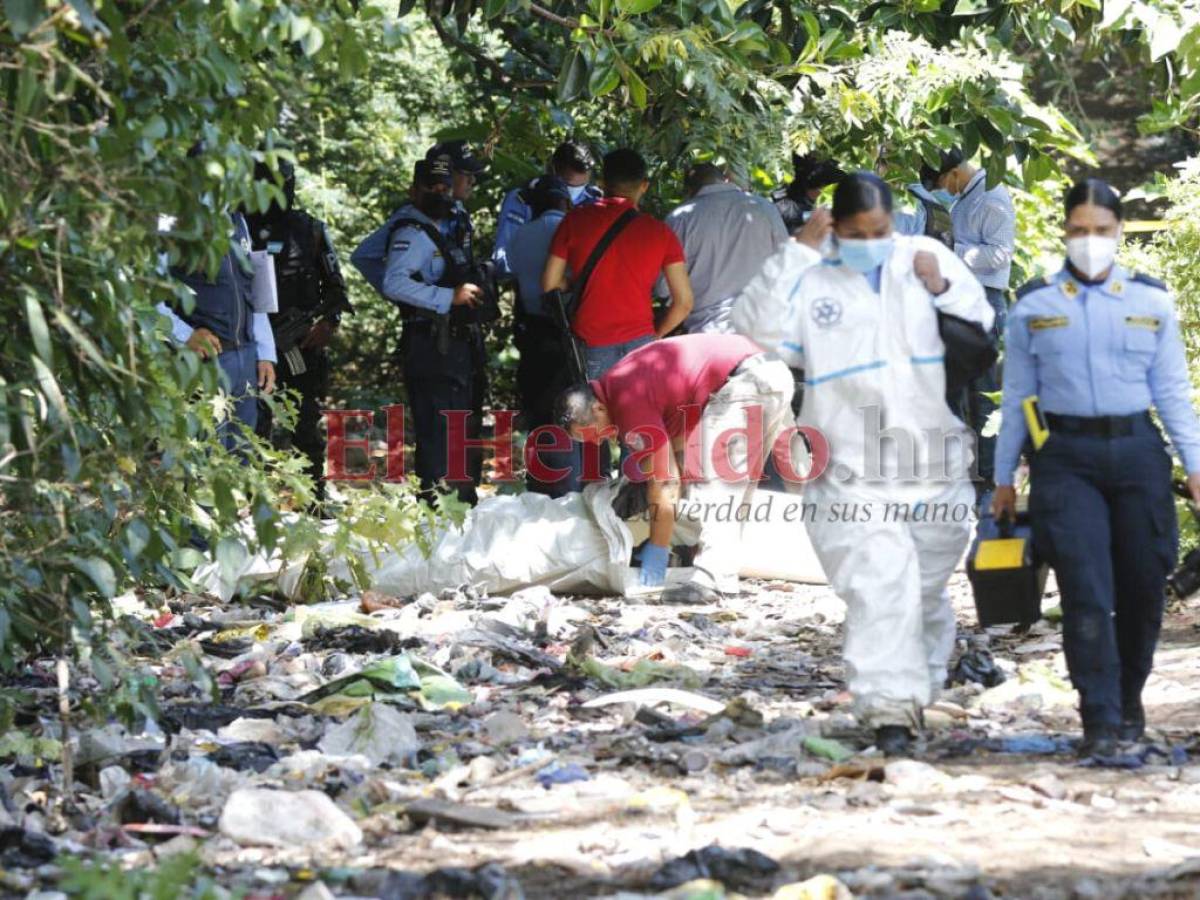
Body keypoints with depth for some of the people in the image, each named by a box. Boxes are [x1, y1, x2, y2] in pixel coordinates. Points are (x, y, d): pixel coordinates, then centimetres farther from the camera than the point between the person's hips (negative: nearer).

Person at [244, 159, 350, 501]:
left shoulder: (309, 229, 8)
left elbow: (335, 287, 12)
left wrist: (327, 322, -5)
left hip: (307, 344, 1)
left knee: (308, 430, 7)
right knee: (255, 427, -9)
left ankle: (314, 499, 14)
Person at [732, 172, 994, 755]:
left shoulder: (927, 256, 8)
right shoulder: (811, 280, 2)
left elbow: (981, 329, 11)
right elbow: (755, 328, -12)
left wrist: (943, 290, -8)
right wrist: (796, 252, -13)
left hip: (935, 466, 3)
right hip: (854, 473, -3)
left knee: (927, 589, 14)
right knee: (878, 587, -16)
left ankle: (921, 687, 38)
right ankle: (889, 708, -16)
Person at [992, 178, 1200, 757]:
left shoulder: (1151, 302, 7)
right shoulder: (1034, 305, 5)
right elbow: (1017, 397, 9)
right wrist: (1004, 478, 11)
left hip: (1137, 453, 2)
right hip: (1066, 459, -2)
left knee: (1143, 586, 6)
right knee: (1086, 591, -11)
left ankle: (1129, 700, 27)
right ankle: (1100, 722, -9)